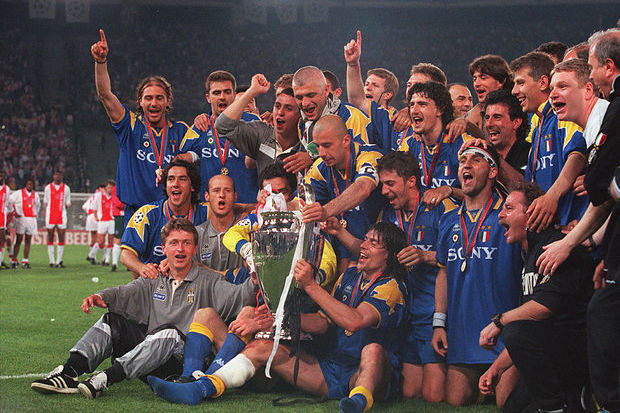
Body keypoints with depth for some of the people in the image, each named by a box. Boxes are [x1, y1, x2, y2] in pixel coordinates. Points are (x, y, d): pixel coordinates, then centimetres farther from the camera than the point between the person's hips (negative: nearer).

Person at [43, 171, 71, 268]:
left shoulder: (66, 188, 9)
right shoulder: (48, 187, 8)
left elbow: (68, 203, 12)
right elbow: (45, 202, 11)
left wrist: (67, 205, -7)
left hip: (62, 216, 1)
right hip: (50, 215, -1)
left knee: (61, 238, -3)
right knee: (50, 237, -1)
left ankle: (59, 261, 1)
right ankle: (52, 261, 3)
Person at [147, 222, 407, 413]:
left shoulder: (391, 287, -8)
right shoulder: (350, 276, 17)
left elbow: (354, 321, -26)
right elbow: (322, 322, 15)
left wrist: (310, 285, -25)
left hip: (368, 375, -7)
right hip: (333, 370, 7)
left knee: (373, 349, -41)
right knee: (262, 347, -7)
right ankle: (202, 388, -24)